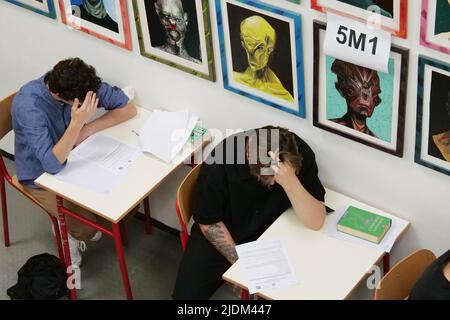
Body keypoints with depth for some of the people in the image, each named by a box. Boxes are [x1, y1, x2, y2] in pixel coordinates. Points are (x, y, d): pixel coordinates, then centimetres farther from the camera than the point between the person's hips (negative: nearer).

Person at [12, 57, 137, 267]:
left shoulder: (82, 85, -20)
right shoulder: (27, 106, -35)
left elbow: (128, 108, -13)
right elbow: (53, 164, -39)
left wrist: (87, 129, -25)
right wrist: (77, 123, -49)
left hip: (75, 158, 6)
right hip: (41, 176, -5)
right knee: (91, 229, -17)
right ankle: (67, 227, 18)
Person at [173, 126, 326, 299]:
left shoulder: (300, 154, -24)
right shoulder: (222, 159, -28)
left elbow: (316, 222, -27)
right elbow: (209, 222, -14)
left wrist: (290, 182, -43)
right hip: (221, 234, -1)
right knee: (186, 293, -14)